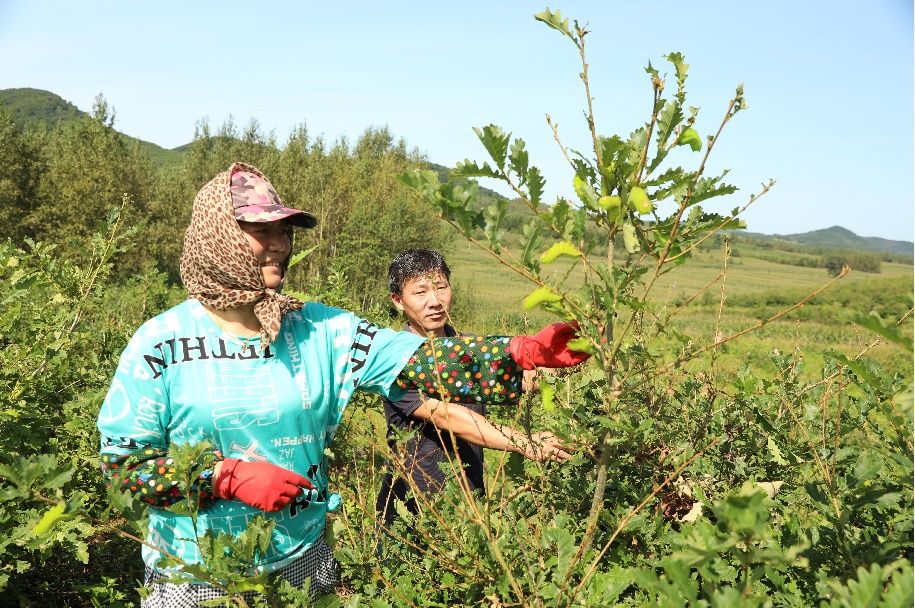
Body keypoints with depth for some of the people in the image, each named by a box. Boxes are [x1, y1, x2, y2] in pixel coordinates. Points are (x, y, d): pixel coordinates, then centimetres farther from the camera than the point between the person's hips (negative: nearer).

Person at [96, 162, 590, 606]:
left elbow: (422, 362, -16)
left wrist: (524, 351, -29)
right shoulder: (162, 343, -11)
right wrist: (229, 475, -21)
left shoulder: (318, 330, -7)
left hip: (302, 561, 2)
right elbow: (121, 458, -9)